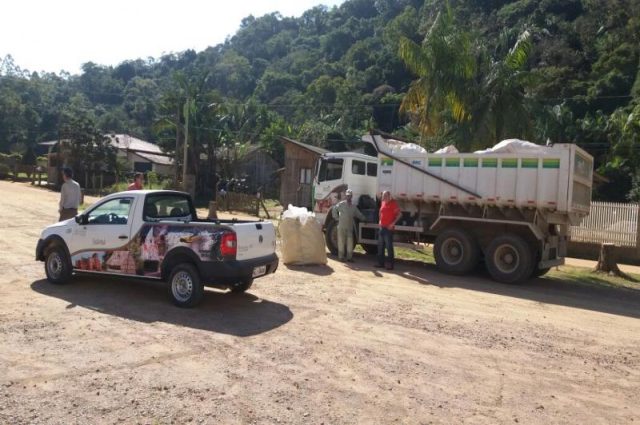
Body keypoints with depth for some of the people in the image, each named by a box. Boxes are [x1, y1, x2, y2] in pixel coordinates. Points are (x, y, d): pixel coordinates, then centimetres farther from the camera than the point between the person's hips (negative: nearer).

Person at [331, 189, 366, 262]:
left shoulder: (354, 207, 11)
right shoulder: (341, 204, -1)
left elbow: (359, 214, 17)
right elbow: (334, 210, 5)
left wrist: (364, 219, 6)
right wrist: (337, 218, 1)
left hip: (350, 227, 3)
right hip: (341, 226, -3)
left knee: (350, 242, 1)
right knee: (341, 242, 1)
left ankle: (349, 257, 9)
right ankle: (341, 257, 9)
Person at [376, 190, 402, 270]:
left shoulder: (393, 203, -9)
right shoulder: (383, 203, 13)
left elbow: (399, 214, -11)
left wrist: (393, 223, -16)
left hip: (388, 228, -8)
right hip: (382, 227, 8)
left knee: (389, 247, -6)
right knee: (380, 246, 11)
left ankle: (390, 264, -2)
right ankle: (381, 262, 20)